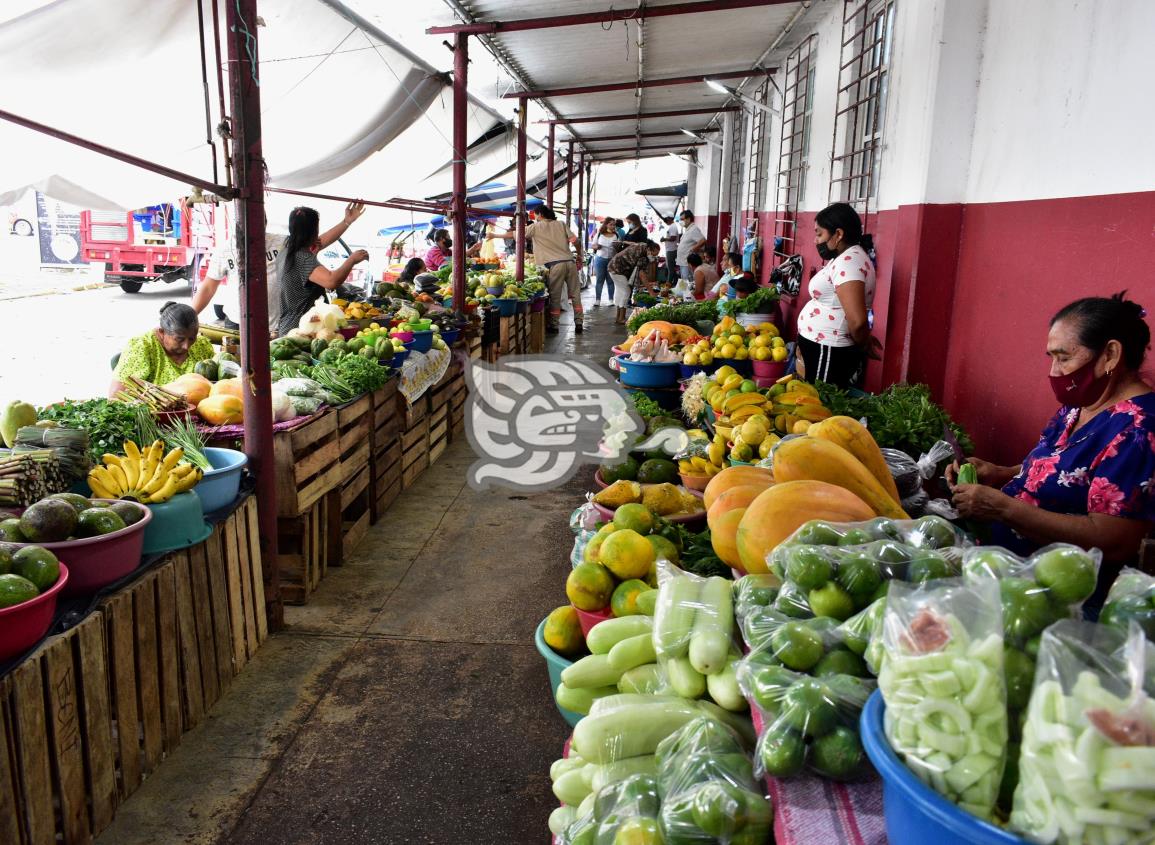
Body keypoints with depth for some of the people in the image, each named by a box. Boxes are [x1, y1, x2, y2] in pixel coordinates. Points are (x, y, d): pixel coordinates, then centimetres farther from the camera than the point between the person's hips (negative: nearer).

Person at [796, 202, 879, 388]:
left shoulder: (848, 261, -19)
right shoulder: (847, 258, 14)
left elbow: (857, 321, -27)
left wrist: (864, 345, -11)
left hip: (828, 355, -10)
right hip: (824, 349, 10)